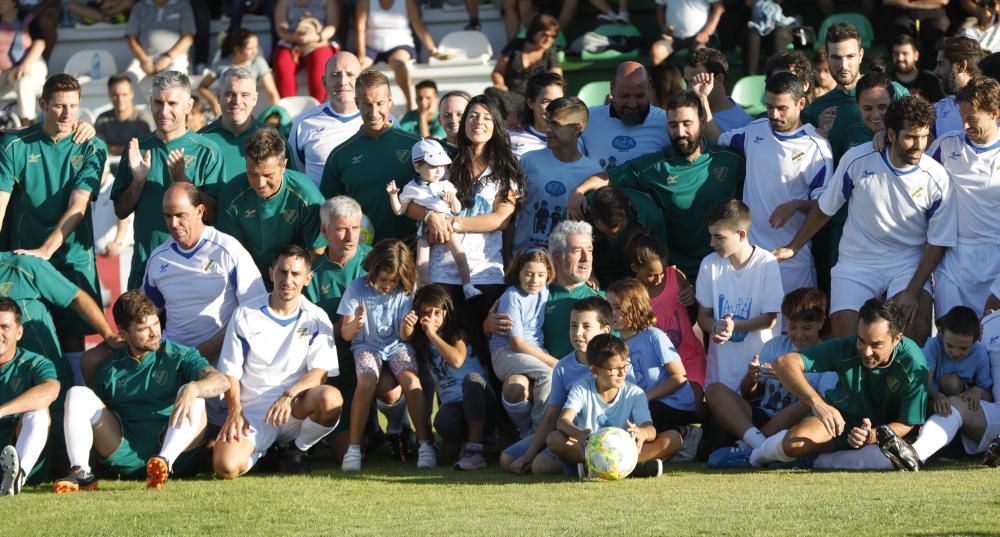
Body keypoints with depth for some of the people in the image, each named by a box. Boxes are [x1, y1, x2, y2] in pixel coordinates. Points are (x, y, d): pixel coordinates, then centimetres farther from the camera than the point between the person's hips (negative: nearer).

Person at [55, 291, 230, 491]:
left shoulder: (179, 357, 8)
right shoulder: (110, 369, 16)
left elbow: (221, 381, -10)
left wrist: (193, 389, -32)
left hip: (176, 451, -3)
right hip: (128, 457, 3)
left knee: (193, 393, -26)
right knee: (77, 394, -8)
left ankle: (165, 462, -48)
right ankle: (81, 472, -28)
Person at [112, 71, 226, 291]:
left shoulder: (206, 152, -2)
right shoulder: (138, 149, 9)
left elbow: (213, 214, -8)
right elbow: (121, 211, 9)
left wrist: (182, 180, -20)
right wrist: (138, 180, -9)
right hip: (144, 264, 3)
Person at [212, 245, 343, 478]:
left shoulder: (316, 319, 4)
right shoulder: (245, 316, 4)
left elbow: (320, 371, -6)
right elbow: (231, 371, 5)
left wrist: (289, 395, -24)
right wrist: (235, 412, -11)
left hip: (295, 408, 0)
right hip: (252, 411, 0)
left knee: (331, 398, -34)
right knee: (226, 467, -28)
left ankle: (297, 450, -2)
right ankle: (261, 450, 12)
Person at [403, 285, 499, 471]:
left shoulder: (457, 333, 0)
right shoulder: (421, 340, 11)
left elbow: (457, 360, -20)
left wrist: (432, 334, -22)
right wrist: (406, 326, -32)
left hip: (478, 401, -1)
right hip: (451, 404, 1)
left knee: (471, 379, -37)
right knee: (443, 422, -37)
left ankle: (475, 450, -37)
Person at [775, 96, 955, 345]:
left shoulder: (937, 178, -11)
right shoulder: (857, 160, -10)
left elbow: (937, 243, -3)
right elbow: (825, 208, 6)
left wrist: (913, 291, -14)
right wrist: (792, 248, 12)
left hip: (908, 263, -1)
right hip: (857, 262, 1)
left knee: (917, 328, -27)